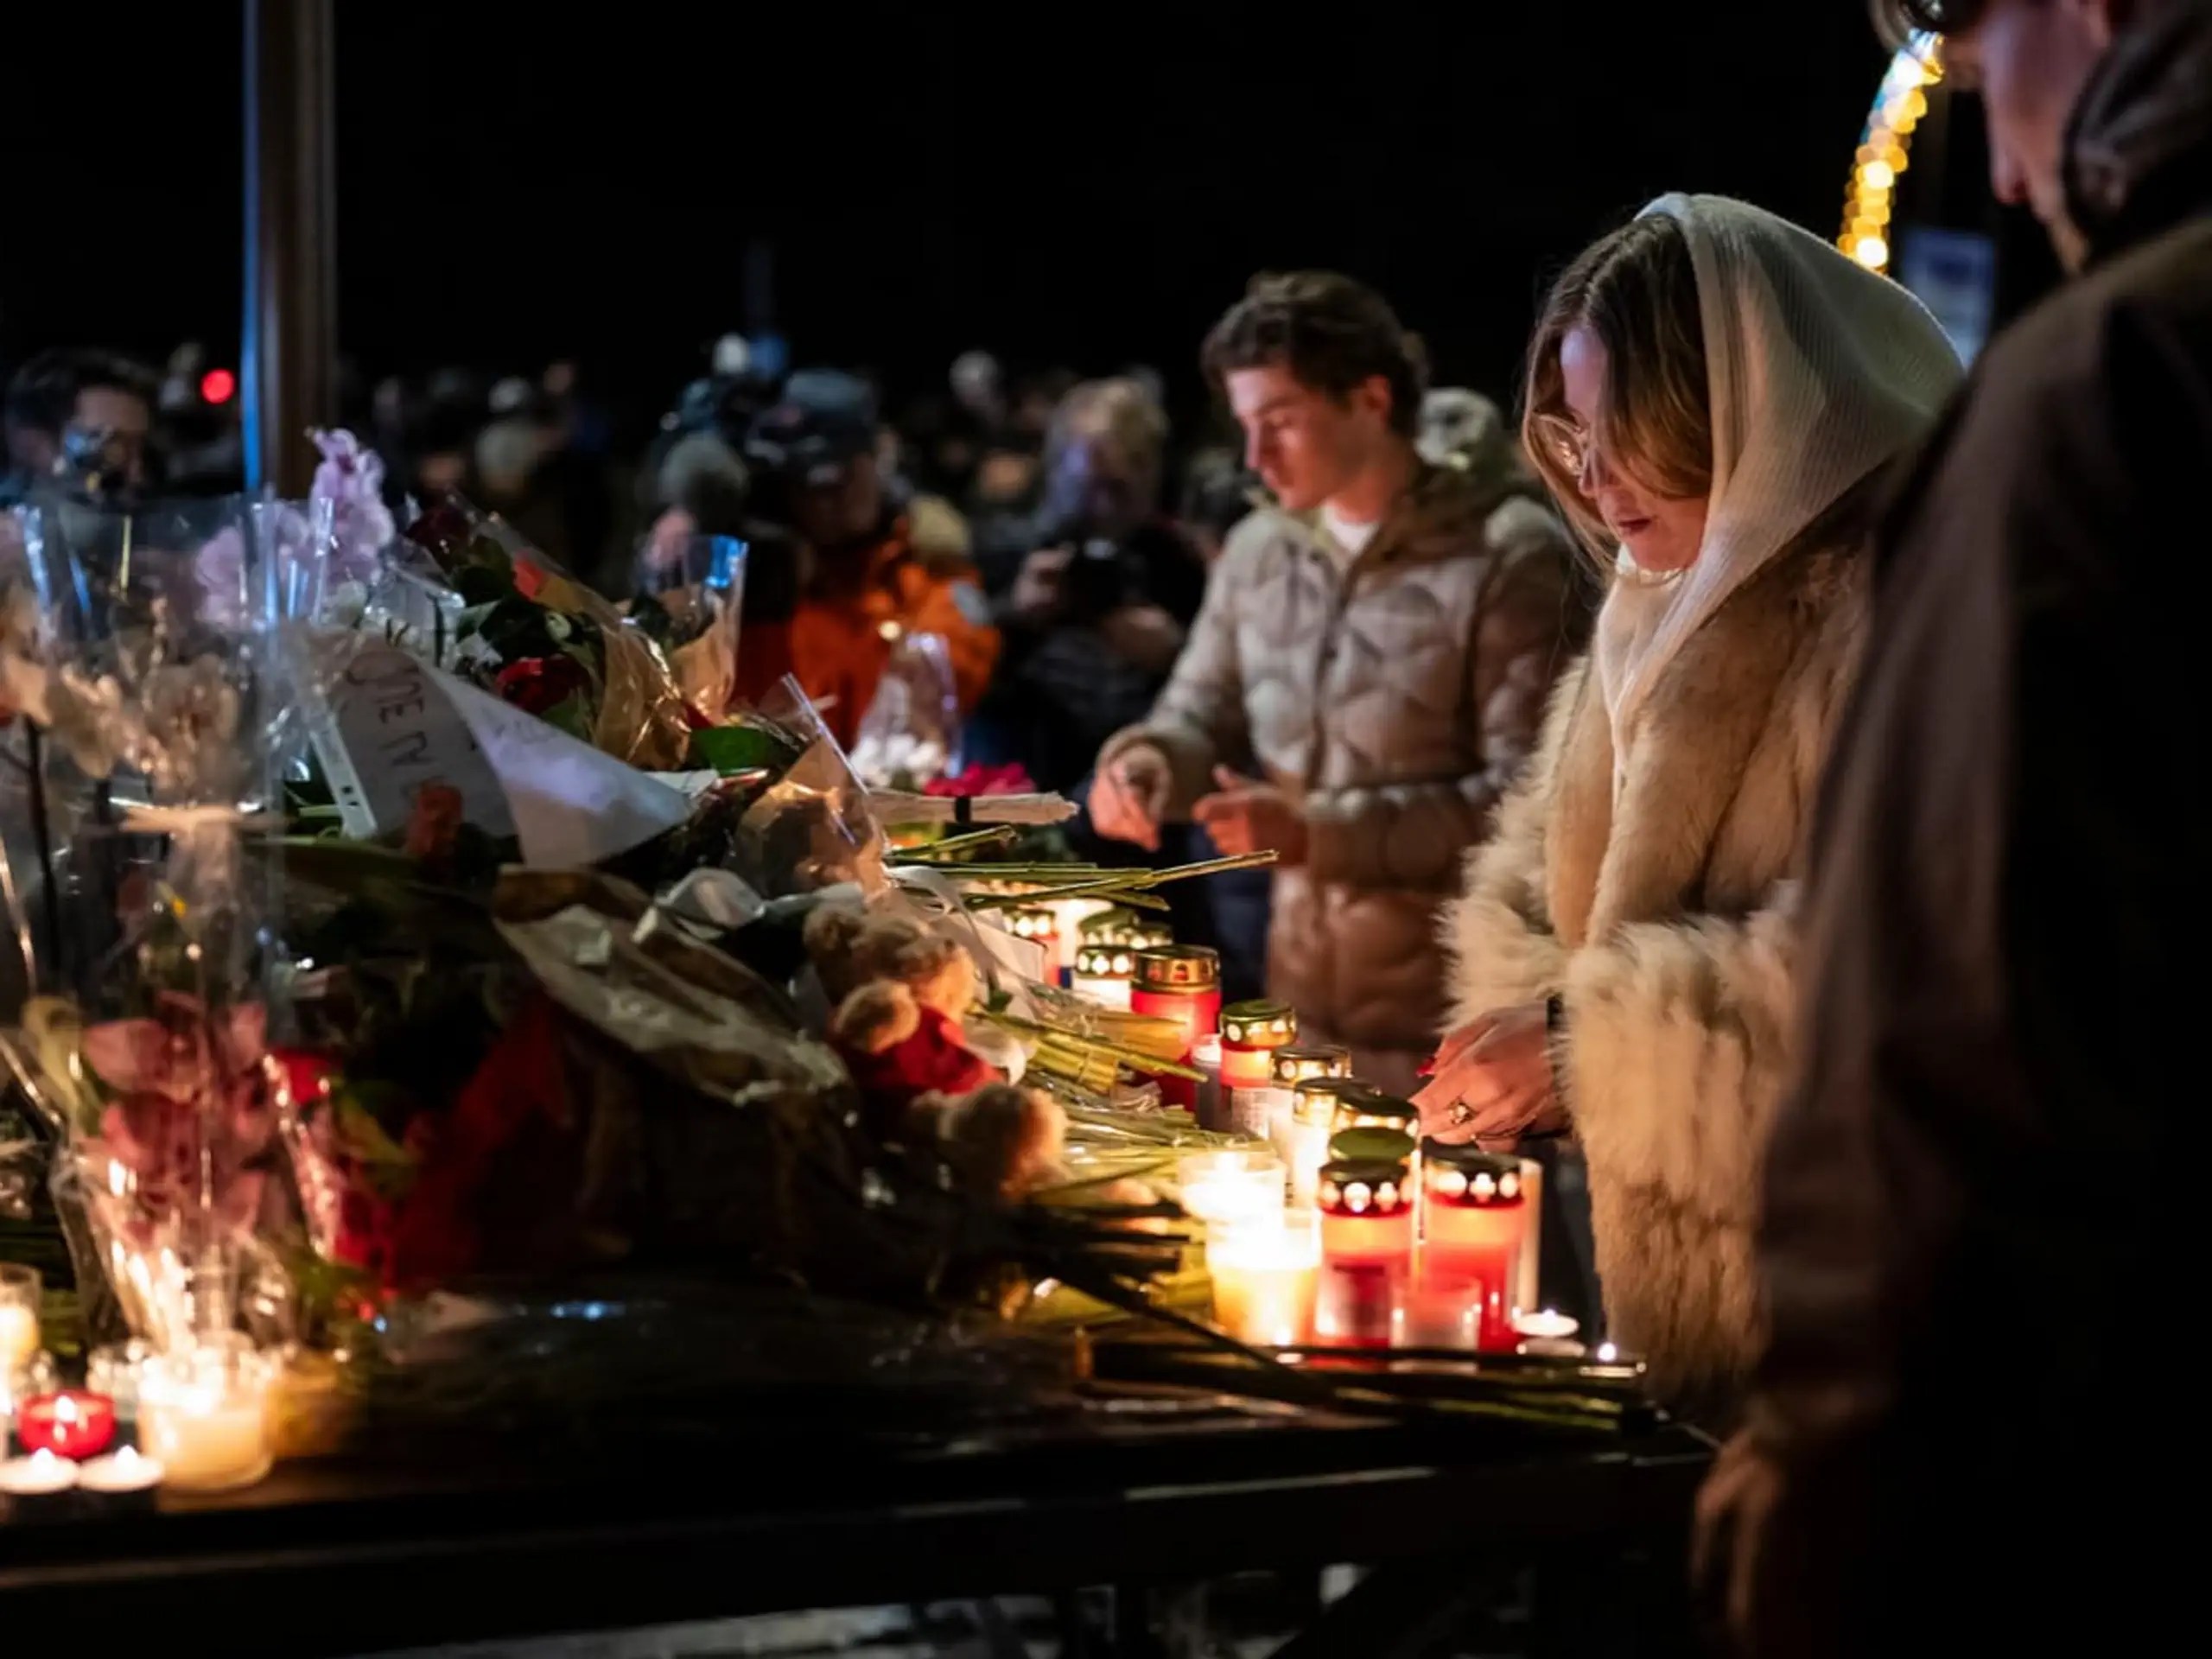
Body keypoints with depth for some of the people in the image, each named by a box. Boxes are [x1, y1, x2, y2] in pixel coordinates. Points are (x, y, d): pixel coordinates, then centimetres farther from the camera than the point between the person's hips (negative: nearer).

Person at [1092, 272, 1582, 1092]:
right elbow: (1203, 714, 16)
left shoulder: (1507, 557, -13)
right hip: (1301, 1012, 6)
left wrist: (1325, 830, -22)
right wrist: (1147, 762, -8)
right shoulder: (1259, 549, 8)